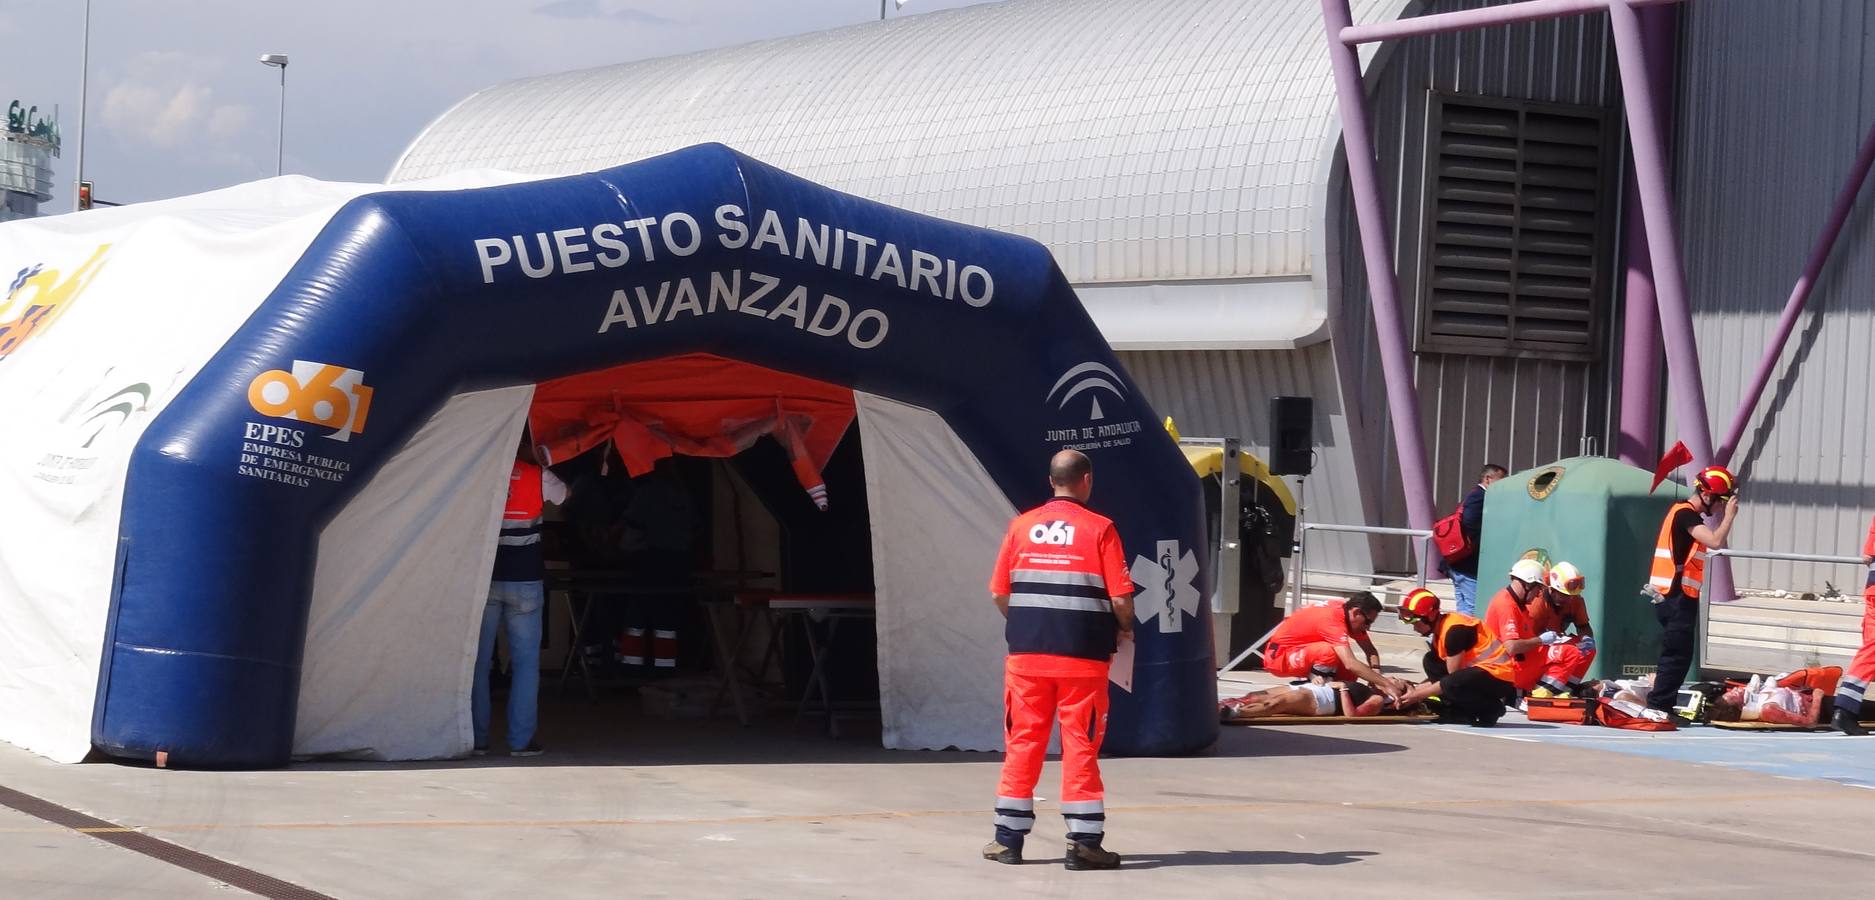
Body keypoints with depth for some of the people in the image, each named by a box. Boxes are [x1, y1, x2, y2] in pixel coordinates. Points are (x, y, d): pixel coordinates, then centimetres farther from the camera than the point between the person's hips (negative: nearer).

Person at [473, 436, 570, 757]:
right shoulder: (538, 477, -3)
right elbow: (564, 494, 18)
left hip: (483, 580, 1)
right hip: (525, 580, -1)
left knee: (478, 661, 7)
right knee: (526, 661, 4)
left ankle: (476, 738, 6)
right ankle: (520, 740, -1)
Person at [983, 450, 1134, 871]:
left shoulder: (1022, 526, 4)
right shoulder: (1099, 529, -6)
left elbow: (998, 593, 4)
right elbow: (1120, 598, -9)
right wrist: (1124, 629, 11)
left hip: (1027, 652, 3)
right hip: (1083, 657, -3)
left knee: (1023, 742, 9)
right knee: (1080, 744, 3)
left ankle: (1009, 838, 12)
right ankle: (1083, 841, 3)